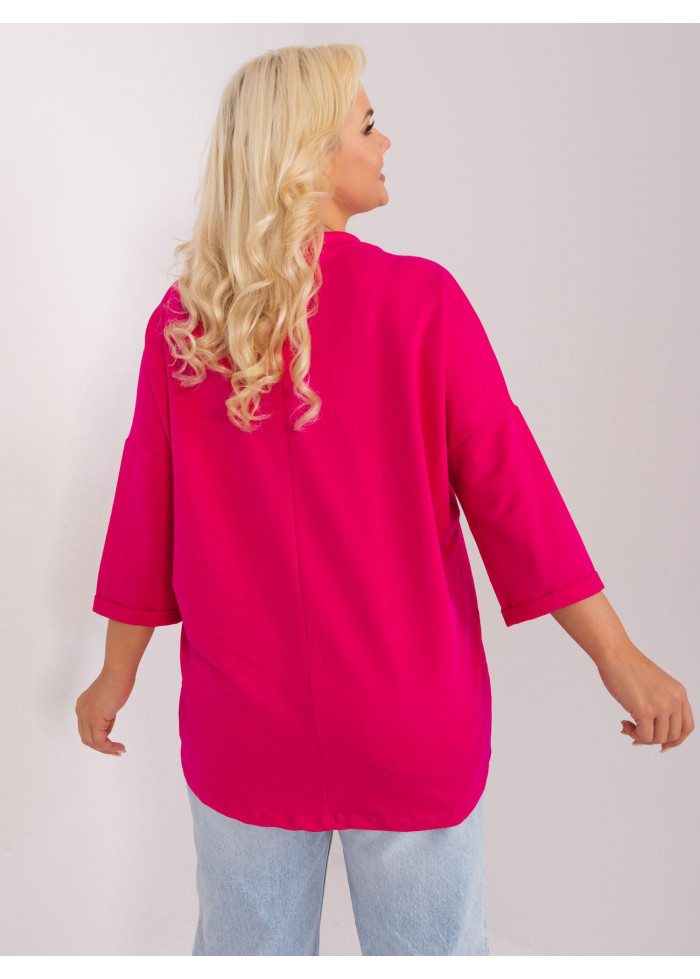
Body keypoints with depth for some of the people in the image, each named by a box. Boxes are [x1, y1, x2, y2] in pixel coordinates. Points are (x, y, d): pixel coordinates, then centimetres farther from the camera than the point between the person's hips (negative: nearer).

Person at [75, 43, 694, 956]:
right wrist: (620, 658, -2)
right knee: (428, 944, 19)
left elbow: (144, 513, 1)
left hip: (243, 722, 3)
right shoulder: (421, 301, -13)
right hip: (411, 726, -2)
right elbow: (507, 486, -12)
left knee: (247, 946, 22)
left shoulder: (181, 321, -5)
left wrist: (118, 673, 14)